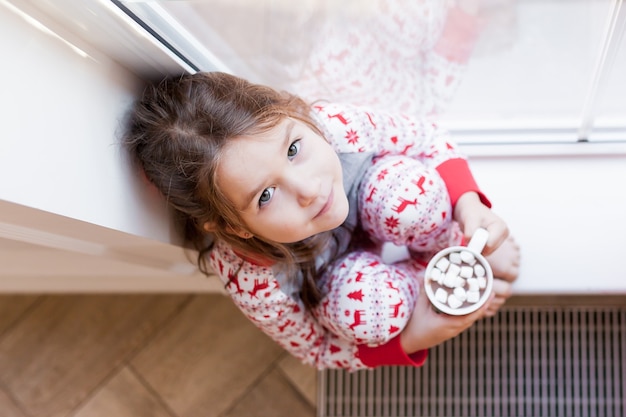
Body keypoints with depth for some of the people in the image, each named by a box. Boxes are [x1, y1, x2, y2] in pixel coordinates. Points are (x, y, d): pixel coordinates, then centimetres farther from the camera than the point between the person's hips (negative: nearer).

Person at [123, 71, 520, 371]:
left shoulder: (333, 125, -38)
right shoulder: (257, 287, -39)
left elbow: (429, 139, -17)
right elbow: (319, 349, -17)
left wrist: (470, 205, -33)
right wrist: (409, 339, -29)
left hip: (370, 200, 2)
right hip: (330, 276, -1)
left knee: (409, 191, -33)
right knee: (362, 311, -35)